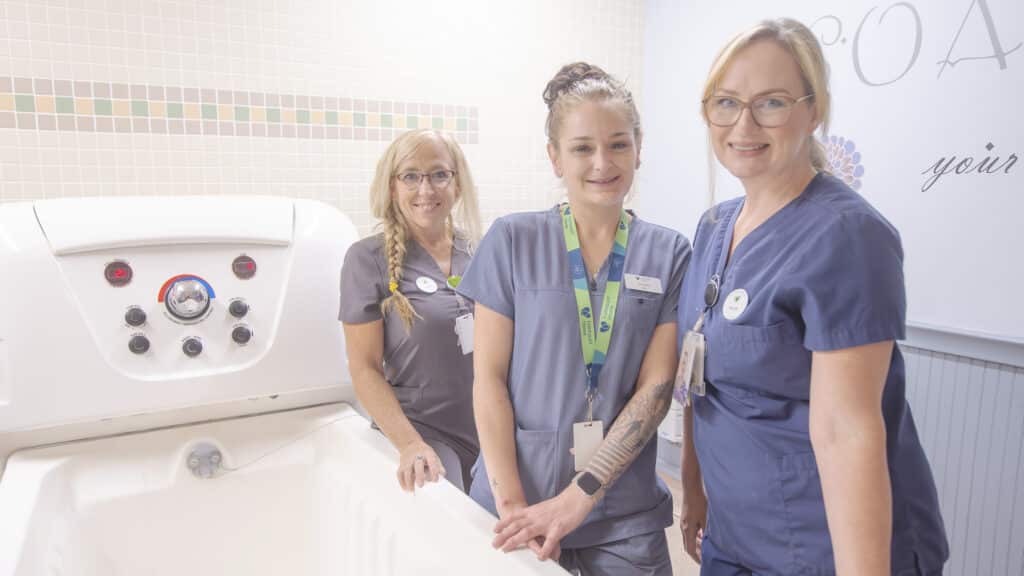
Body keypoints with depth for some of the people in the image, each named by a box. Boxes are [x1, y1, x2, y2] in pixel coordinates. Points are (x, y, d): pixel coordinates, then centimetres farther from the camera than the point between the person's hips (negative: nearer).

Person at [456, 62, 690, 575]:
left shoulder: (668, 254, -2)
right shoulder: (511, 241, -5)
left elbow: (656, 388, -7)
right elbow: (489, 378, -6)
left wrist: (577, 498, -14)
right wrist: (512, 503, -12)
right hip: (516, 500, 0)